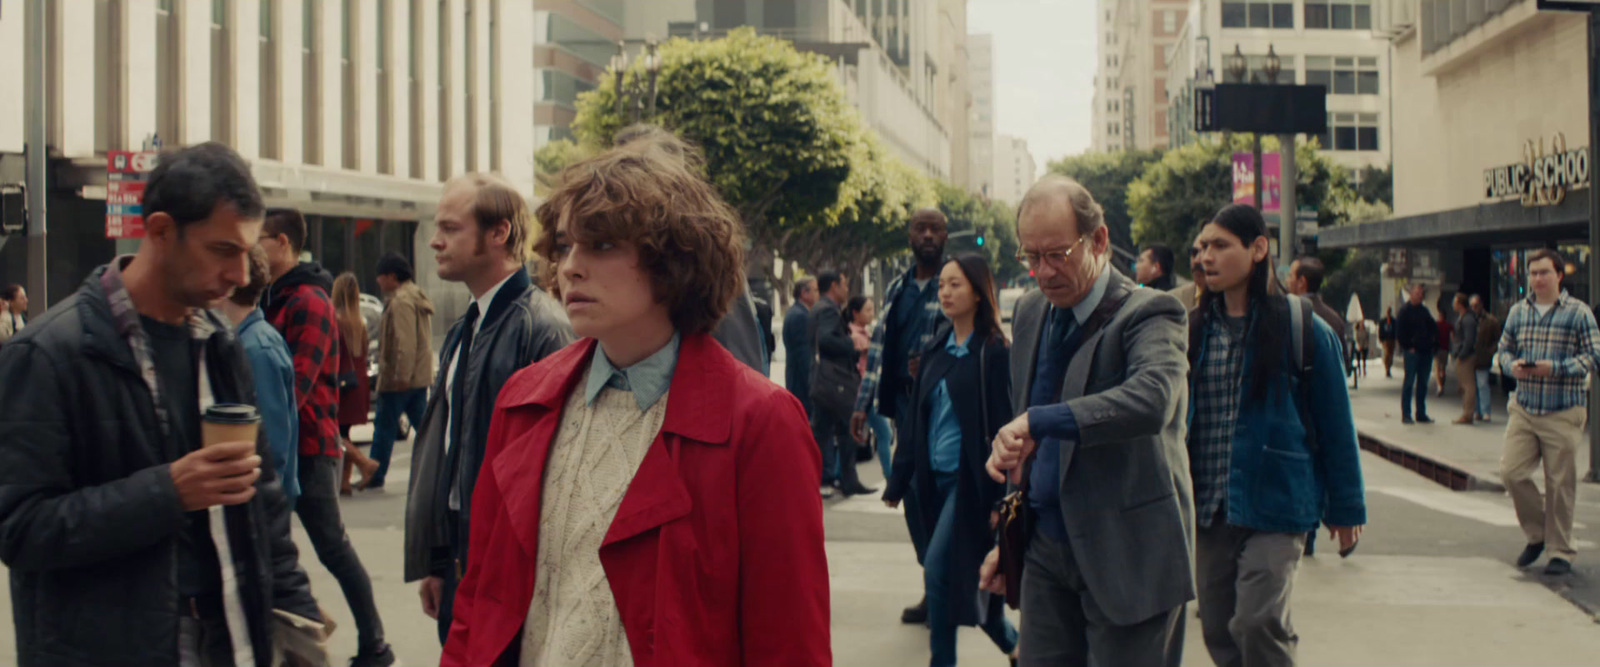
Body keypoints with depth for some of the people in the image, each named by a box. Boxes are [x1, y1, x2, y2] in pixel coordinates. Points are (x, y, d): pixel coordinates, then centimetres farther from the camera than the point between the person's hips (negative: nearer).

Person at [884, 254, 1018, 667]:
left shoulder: (994, 352, -9)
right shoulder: (938, 349, 10)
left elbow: (1003, 425, -12)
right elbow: (917, 419, 13)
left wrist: (1002, 496, -16)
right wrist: (899, 480, 12)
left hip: (970, 480, -7)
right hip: (935, 478, 7)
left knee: (938, 570, -13)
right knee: (963, 575, 11)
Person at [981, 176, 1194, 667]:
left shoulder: (1149, 314, -14)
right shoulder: (1030, 313, 9)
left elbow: (1152, 398, -35)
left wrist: (1039, 422, -40)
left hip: (1128, 555, -6)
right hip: (1048, 552, 6)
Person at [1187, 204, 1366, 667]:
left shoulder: (1303, 329, -6)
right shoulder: (1196, 328, 5)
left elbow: (1334, 422, -1)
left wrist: (1345, 507, 2)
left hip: (1275, 504, -5)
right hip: (1211, 507, 5)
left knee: (1258, 624, -16)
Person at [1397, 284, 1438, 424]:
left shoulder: (1424, 310, 15)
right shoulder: (1405, 310, -5)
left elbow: (1434, 328, 23)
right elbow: (1399, 333, -10)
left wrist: (1433, 341, 7)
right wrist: (1408, 347, -12)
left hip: (1426, 351, 7)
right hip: (1413, 351, -7)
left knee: (1423, 383, 10)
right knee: (1409, 382, -4)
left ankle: (1421, 414, 16)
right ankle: (1406, 414, -1)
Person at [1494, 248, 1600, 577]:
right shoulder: (1518, 312, 10)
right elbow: (1503, 349, 17)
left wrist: (1555, 368, -19)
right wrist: (1512, 364, -6)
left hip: (1563, 414, -4)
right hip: (1524, 409, 4)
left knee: (1560, 483, 1)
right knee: (1512, 471, -4)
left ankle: (1561, 551, 14)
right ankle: (1537, 533, 19)